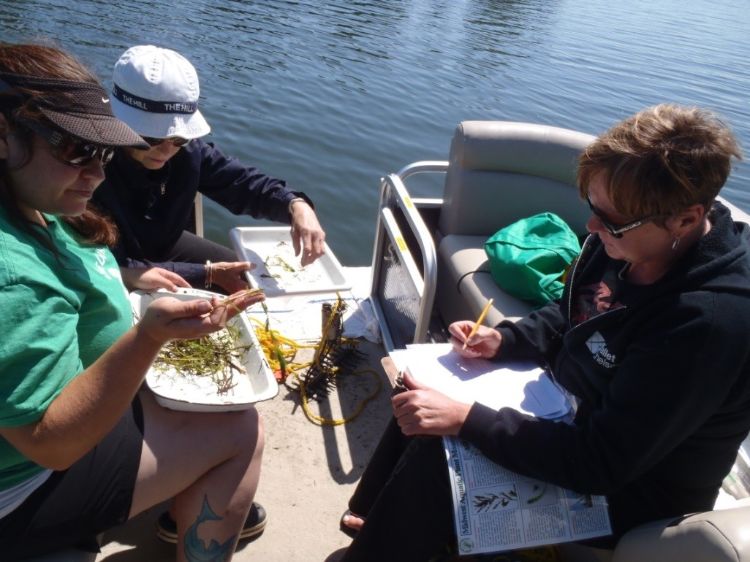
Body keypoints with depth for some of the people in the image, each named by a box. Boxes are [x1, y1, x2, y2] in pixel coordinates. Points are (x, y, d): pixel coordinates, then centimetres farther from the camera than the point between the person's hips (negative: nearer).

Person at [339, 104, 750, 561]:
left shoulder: (712, 319, -34)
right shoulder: (627, 237, -10)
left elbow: (602, 463, -32)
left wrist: (464, 418, -34)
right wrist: (502, 339, -9)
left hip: (627, 492, -8)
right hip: (573, 410, 8)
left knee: (437, 454, -20)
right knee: (424, 398, 3)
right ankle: (370, 519, 22)